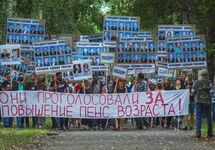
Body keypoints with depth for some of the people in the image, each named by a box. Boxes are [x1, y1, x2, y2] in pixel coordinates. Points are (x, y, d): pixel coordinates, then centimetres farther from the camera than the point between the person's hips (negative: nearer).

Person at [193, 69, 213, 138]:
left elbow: (193, 92, 4)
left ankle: (198, 133, -10)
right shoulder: (209, 82, -4)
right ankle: (209, 133, 11)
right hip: (207, 101, -1)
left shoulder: (196, 82, 1)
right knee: (209, 117, 9)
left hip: (198, 101, 1)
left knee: (198, 117, 2)